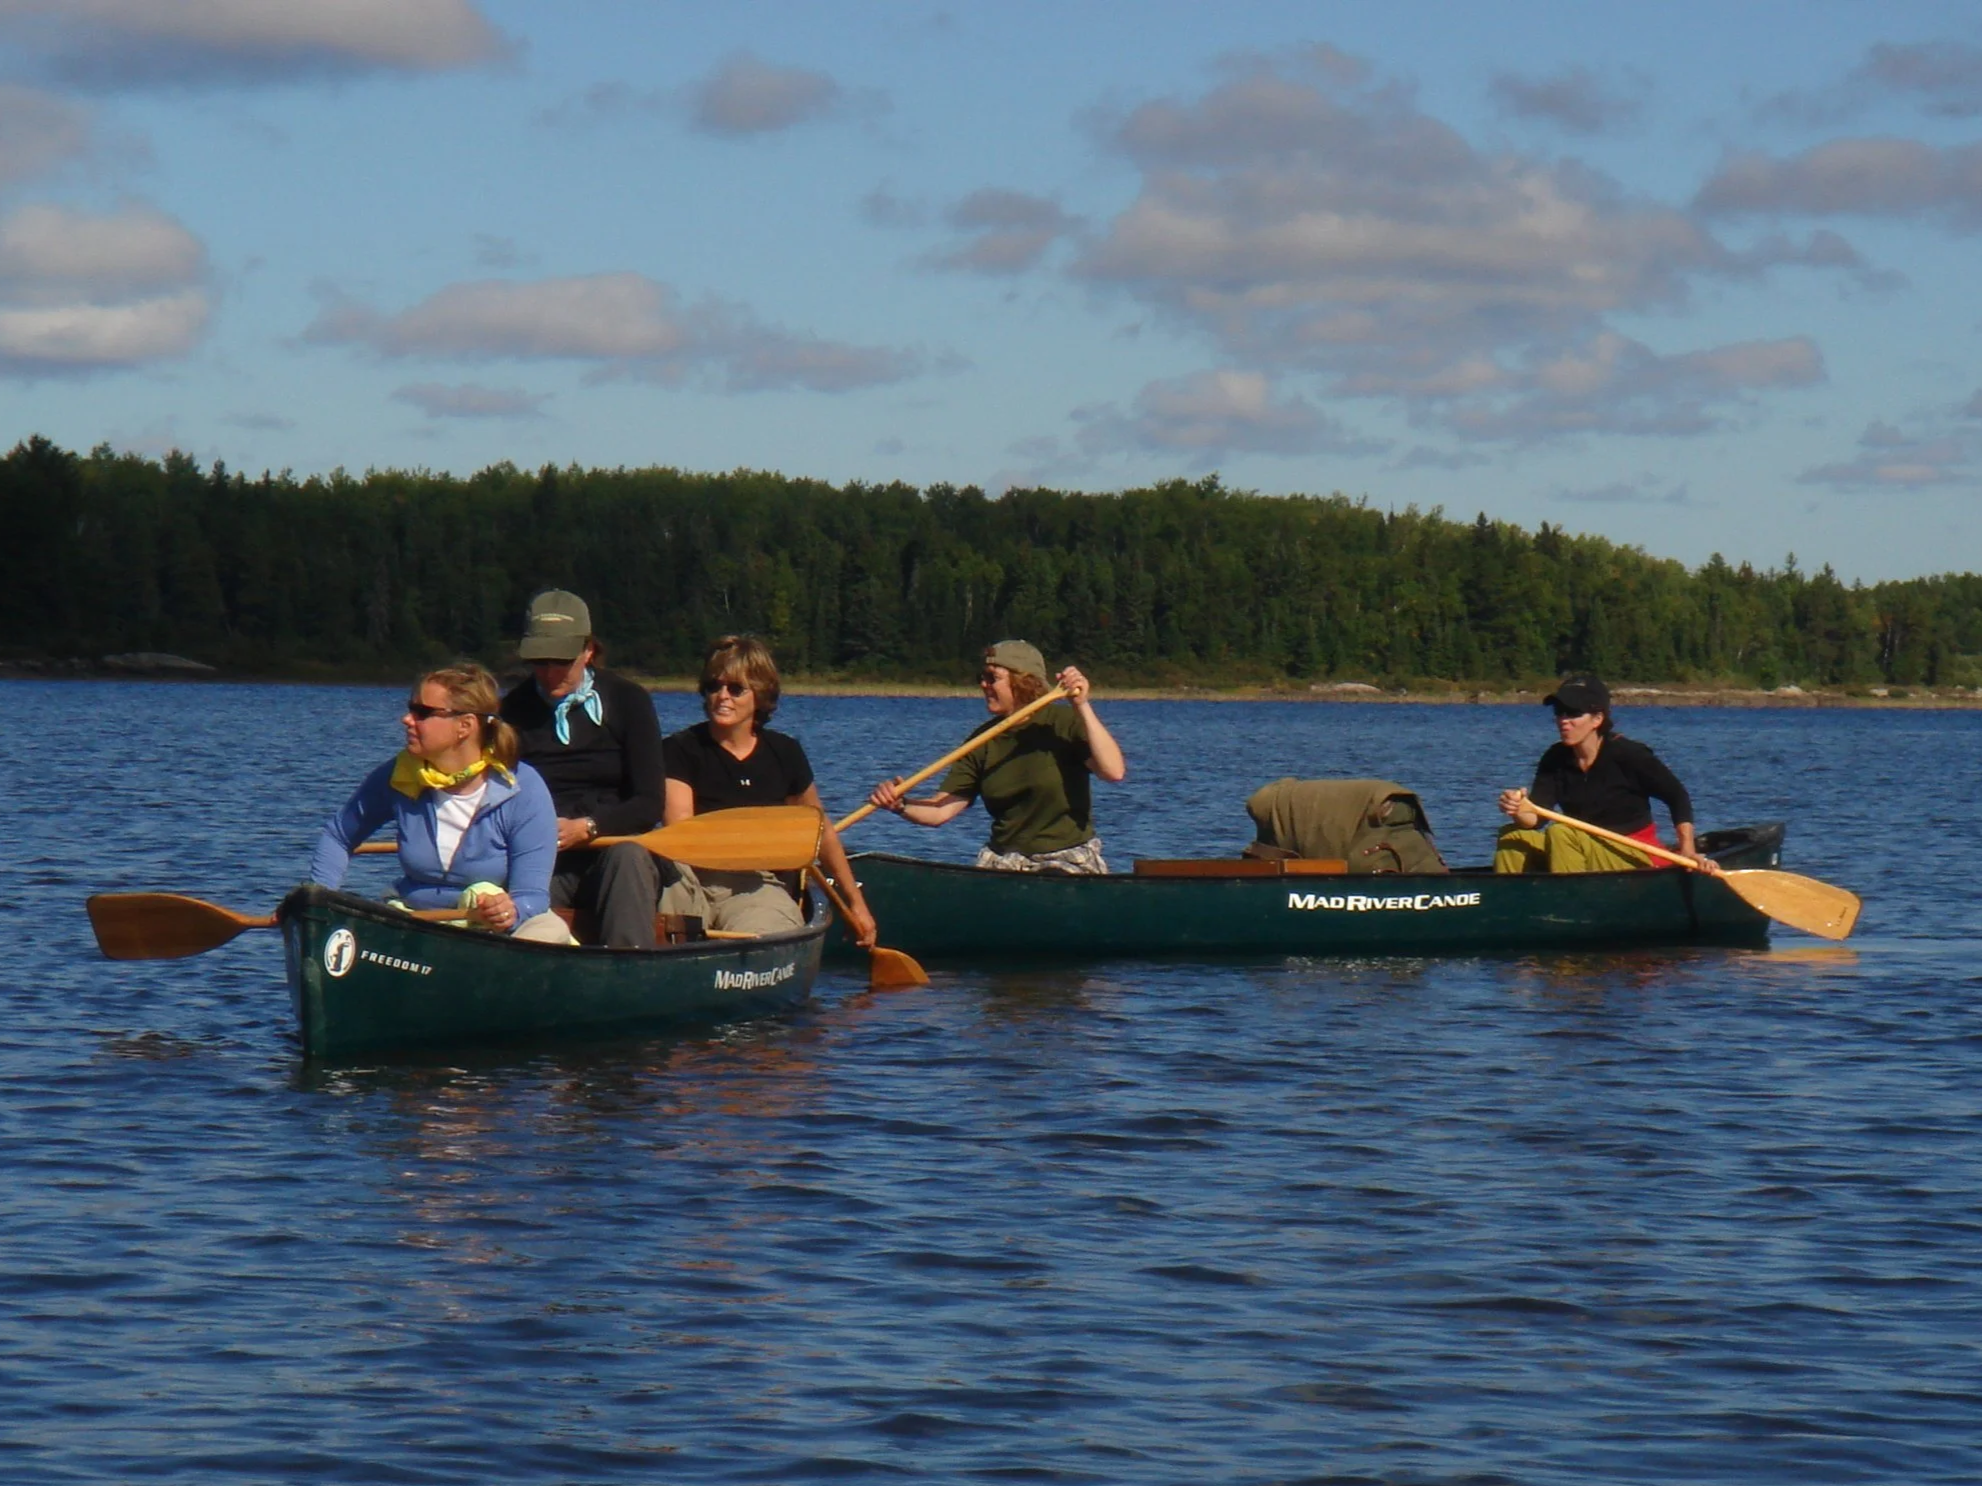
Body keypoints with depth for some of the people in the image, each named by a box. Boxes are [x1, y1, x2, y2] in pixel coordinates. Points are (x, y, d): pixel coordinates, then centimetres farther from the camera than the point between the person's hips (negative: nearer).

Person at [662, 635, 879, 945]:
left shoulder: (784, 754, 11)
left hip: (758, 887, 2)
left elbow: (822, 833, 26)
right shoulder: (681, 750, 3)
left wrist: (856, 904, 32)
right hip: (693, 882, -2)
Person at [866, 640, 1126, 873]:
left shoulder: (1064, 722, -6)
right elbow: (940, 811, 3)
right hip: (1005, 862, 4)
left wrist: (1083, 708, -24)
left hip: (1069, 864, -4)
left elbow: (1114, 772, -22)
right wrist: (900, 805, -18)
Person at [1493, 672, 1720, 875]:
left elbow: (1677, 796, -4)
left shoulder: (1628, 755, -12)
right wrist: (1520, 813, -32)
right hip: (1586, 858, 6)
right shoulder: (1555, 760, 3)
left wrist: (1688, 852, -12)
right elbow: (1535, 818, -7)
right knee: (1511, 838, -10)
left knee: (1560, 834, -29)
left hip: (1635, 860, -6)